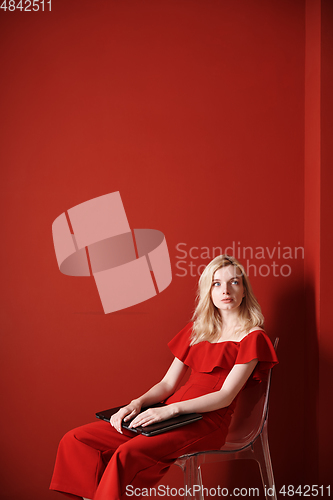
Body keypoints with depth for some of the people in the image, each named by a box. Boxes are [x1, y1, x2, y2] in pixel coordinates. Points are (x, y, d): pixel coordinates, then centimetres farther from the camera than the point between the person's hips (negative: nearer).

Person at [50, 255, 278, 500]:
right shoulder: (197, 330, 20)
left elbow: (225, 397, -9)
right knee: (75, 441, -10)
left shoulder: (252, 337, 0)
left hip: (208, 421, -6)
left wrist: (170, 409, -19)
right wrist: (138, 403, -4)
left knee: (127, 454, -33)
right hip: (169, 414, 7)